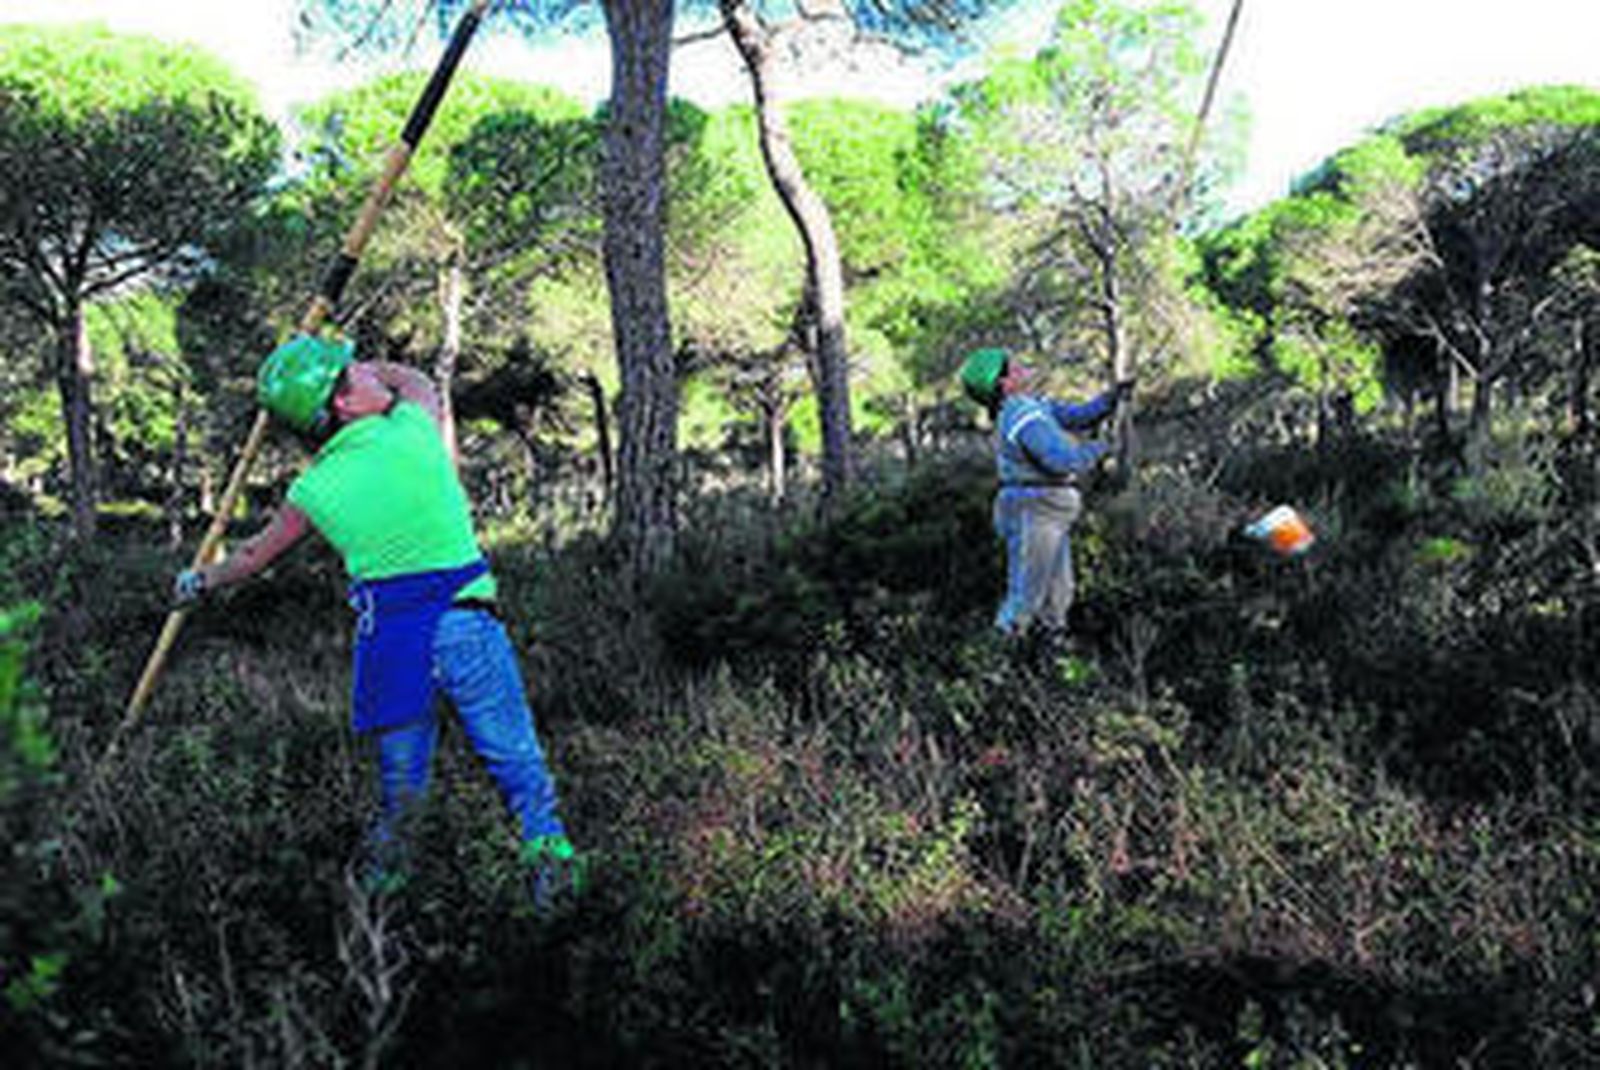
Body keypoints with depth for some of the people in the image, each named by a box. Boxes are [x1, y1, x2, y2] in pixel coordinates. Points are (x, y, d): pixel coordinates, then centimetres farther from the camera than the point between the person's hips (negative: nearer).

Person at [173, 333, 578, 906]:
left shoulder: (312, 490, 3)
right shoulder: (413, 427, -4)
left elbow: (255, 555, 21)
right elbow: (418, 381, 23)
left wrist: (201, 581, 40)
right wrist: (350, 368, 34)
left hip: (389, 636, 3)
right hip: (466, 621, -2)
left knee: (401, 767, 20)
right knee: (515, 756, 4)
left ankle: (384, 870, 29)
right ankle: (547, 847, -1)